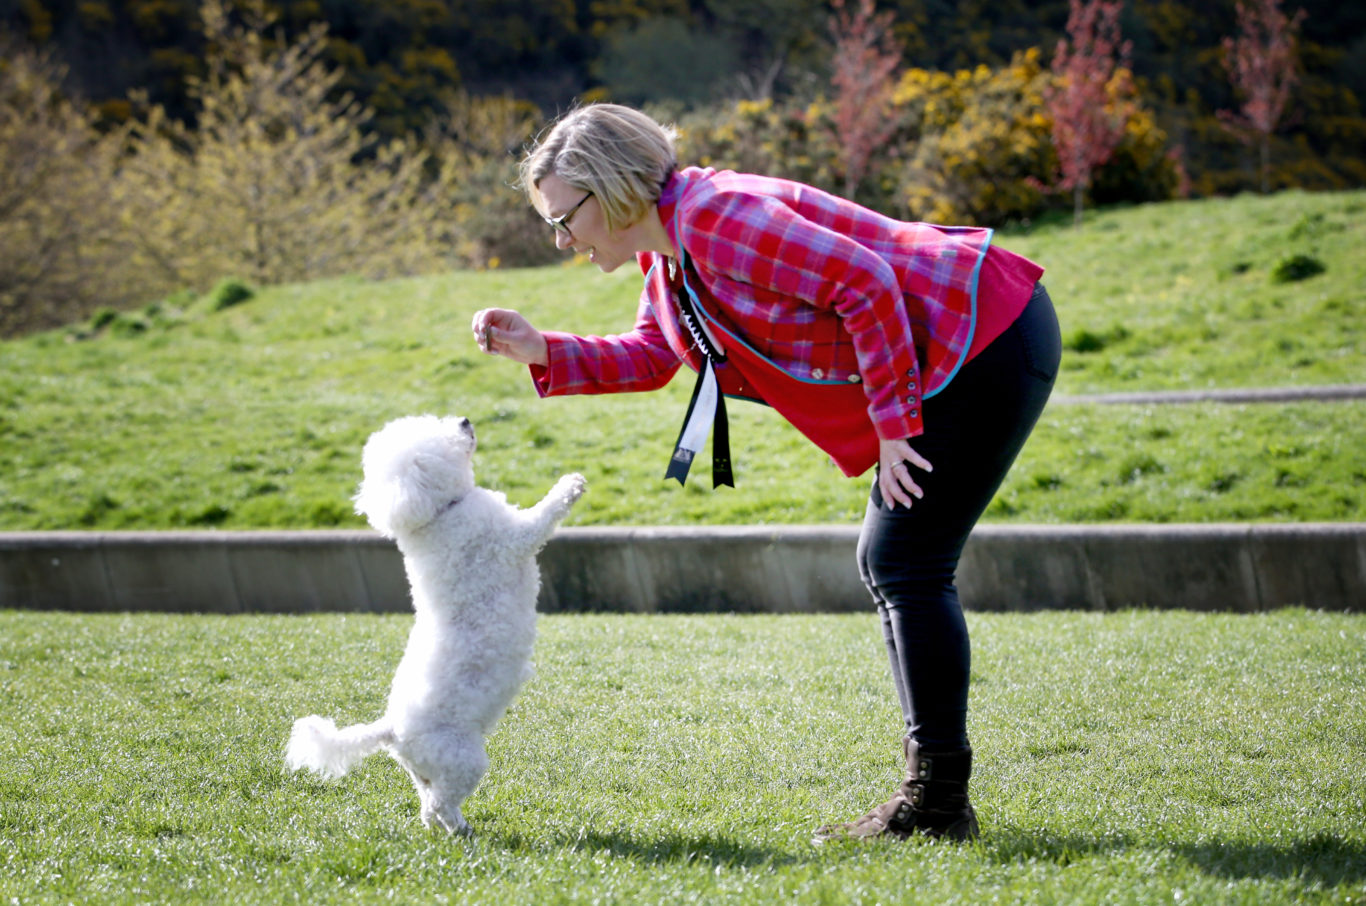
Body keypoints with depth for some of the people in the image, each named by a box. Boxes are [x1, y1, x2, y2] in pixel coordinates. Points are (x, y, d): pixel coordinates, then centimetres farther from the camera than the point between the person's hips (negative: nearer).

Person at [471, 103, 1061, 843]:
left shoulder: (716, 216, -21)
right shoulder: (667, 258, 11)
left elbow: (864, 282, -25)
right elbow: (645, 359, 24)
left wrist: (894, 421, -21)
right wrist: (542, 353, 8)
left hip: (989, 342, -11)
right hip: (961, 358, 11)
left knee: (908, 566, -10)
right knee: (888, 563, 12)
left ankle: (937, 802, -6)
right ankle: (933, 796, 16)